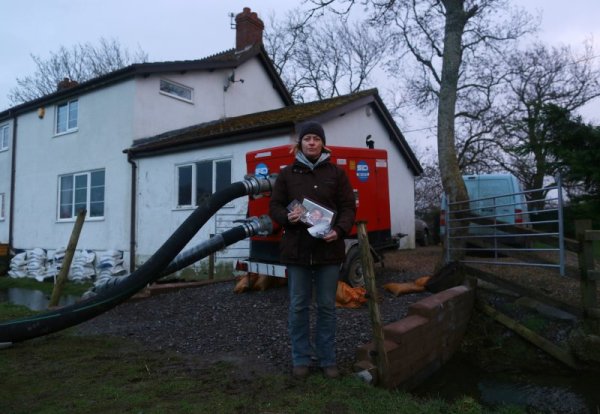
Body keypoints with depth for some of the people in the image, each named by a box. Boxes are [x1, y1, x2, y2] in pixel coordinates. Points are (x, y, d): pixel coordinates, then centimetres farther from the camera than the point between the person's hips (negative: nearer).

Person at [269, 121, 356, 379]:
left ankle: (327, 359, 22)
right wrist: (286, 217, -14)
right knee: (298, 306, 7)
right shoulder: (287, 174, 7)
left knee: (327, 306, 8)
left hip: (328, 249, 0)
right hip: (296, 248, 0)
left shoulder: (336, 173, 6)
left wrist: (339, 230, -14)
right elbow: (274, 206, 8)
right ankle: (301, 359, 21)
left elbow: (348, 207, 4)